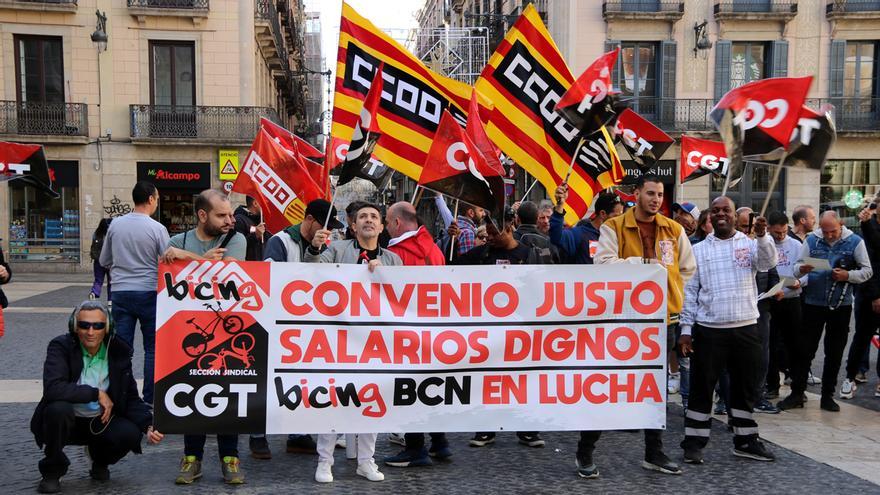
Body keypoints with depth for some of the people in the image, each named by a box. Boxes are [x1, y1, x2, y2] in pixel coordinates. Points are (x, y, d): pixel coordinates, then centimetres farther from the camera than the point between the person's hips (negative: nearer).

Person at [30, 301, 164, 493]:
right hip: (65, 421, -2)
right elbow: (52, 389, -30)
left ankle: (100, 460, 12)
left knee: (131, 434, -26)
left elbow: (131, 398, -1)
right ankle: (52, 470, -7)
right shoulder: (61, 346, -14)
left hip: (101, 422, 2)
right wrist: (97, 393, -24)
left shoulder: (119, 351, -5)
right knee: (58, 408, -34)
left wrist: (149, 426, -17)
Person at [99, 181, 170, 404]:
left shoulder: (115, 225, 2)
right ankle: (150, 398, 9)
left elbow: (104, 261, 12)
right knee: (152, 348, 7)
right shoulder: (157, 229, -11)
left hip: (120, 292, 3)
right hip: (148, 293, -3)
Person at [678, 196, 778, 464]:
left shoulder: (750, 243, 5)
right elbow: (689, 291, 3)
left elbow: (768, 262, -15)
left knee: (746, 387, 13)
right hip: (708, 330, -1)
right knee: (701, 387, 4)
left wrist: (762, 236, -33)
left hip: (746, 329, 1)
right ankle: (694, 443, 14)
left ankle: (745, 441, 28)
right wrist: (686, 329, -1)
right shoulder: (699, 249, 4)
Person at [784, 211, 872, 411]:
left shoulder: (855, 242, -1)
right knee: (805, 350, 2)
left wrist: (848, 275, -18)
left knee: (834, 353, 9)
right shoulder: (811, 240, 1)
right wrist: (802, 269, -21)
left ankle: (827, 396, 20)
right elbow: (797, 267, 2)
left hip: (841, 305, 0)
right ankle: (797, 393, 10)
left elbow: (867, 271, 0)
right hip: (813, 303, 0)